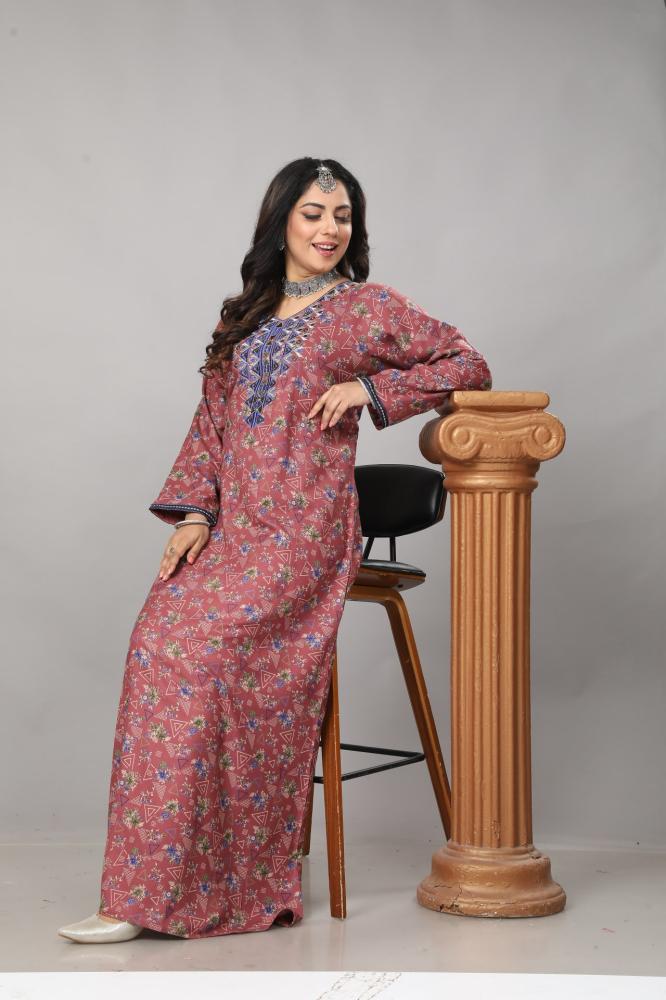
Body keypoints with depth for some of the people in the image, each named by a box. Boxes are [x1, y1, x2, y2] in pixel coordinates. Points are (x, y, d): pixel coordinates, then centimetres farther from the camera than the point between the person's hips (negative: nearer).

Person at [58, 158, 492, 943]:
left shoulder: (370, 308, 6)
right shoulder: (243, 316, 21)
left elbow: (468, 366, 6)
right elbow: (211, 421, 18)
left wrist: (369, 388, -5)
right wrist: (195, 512, 3)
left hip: (305, 524, -5)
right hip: (233, 522, 5)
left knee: (200, 648, -24)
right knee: (159, 638, -20)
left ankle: (166, 887, -18)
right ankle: (151, 888, -14)